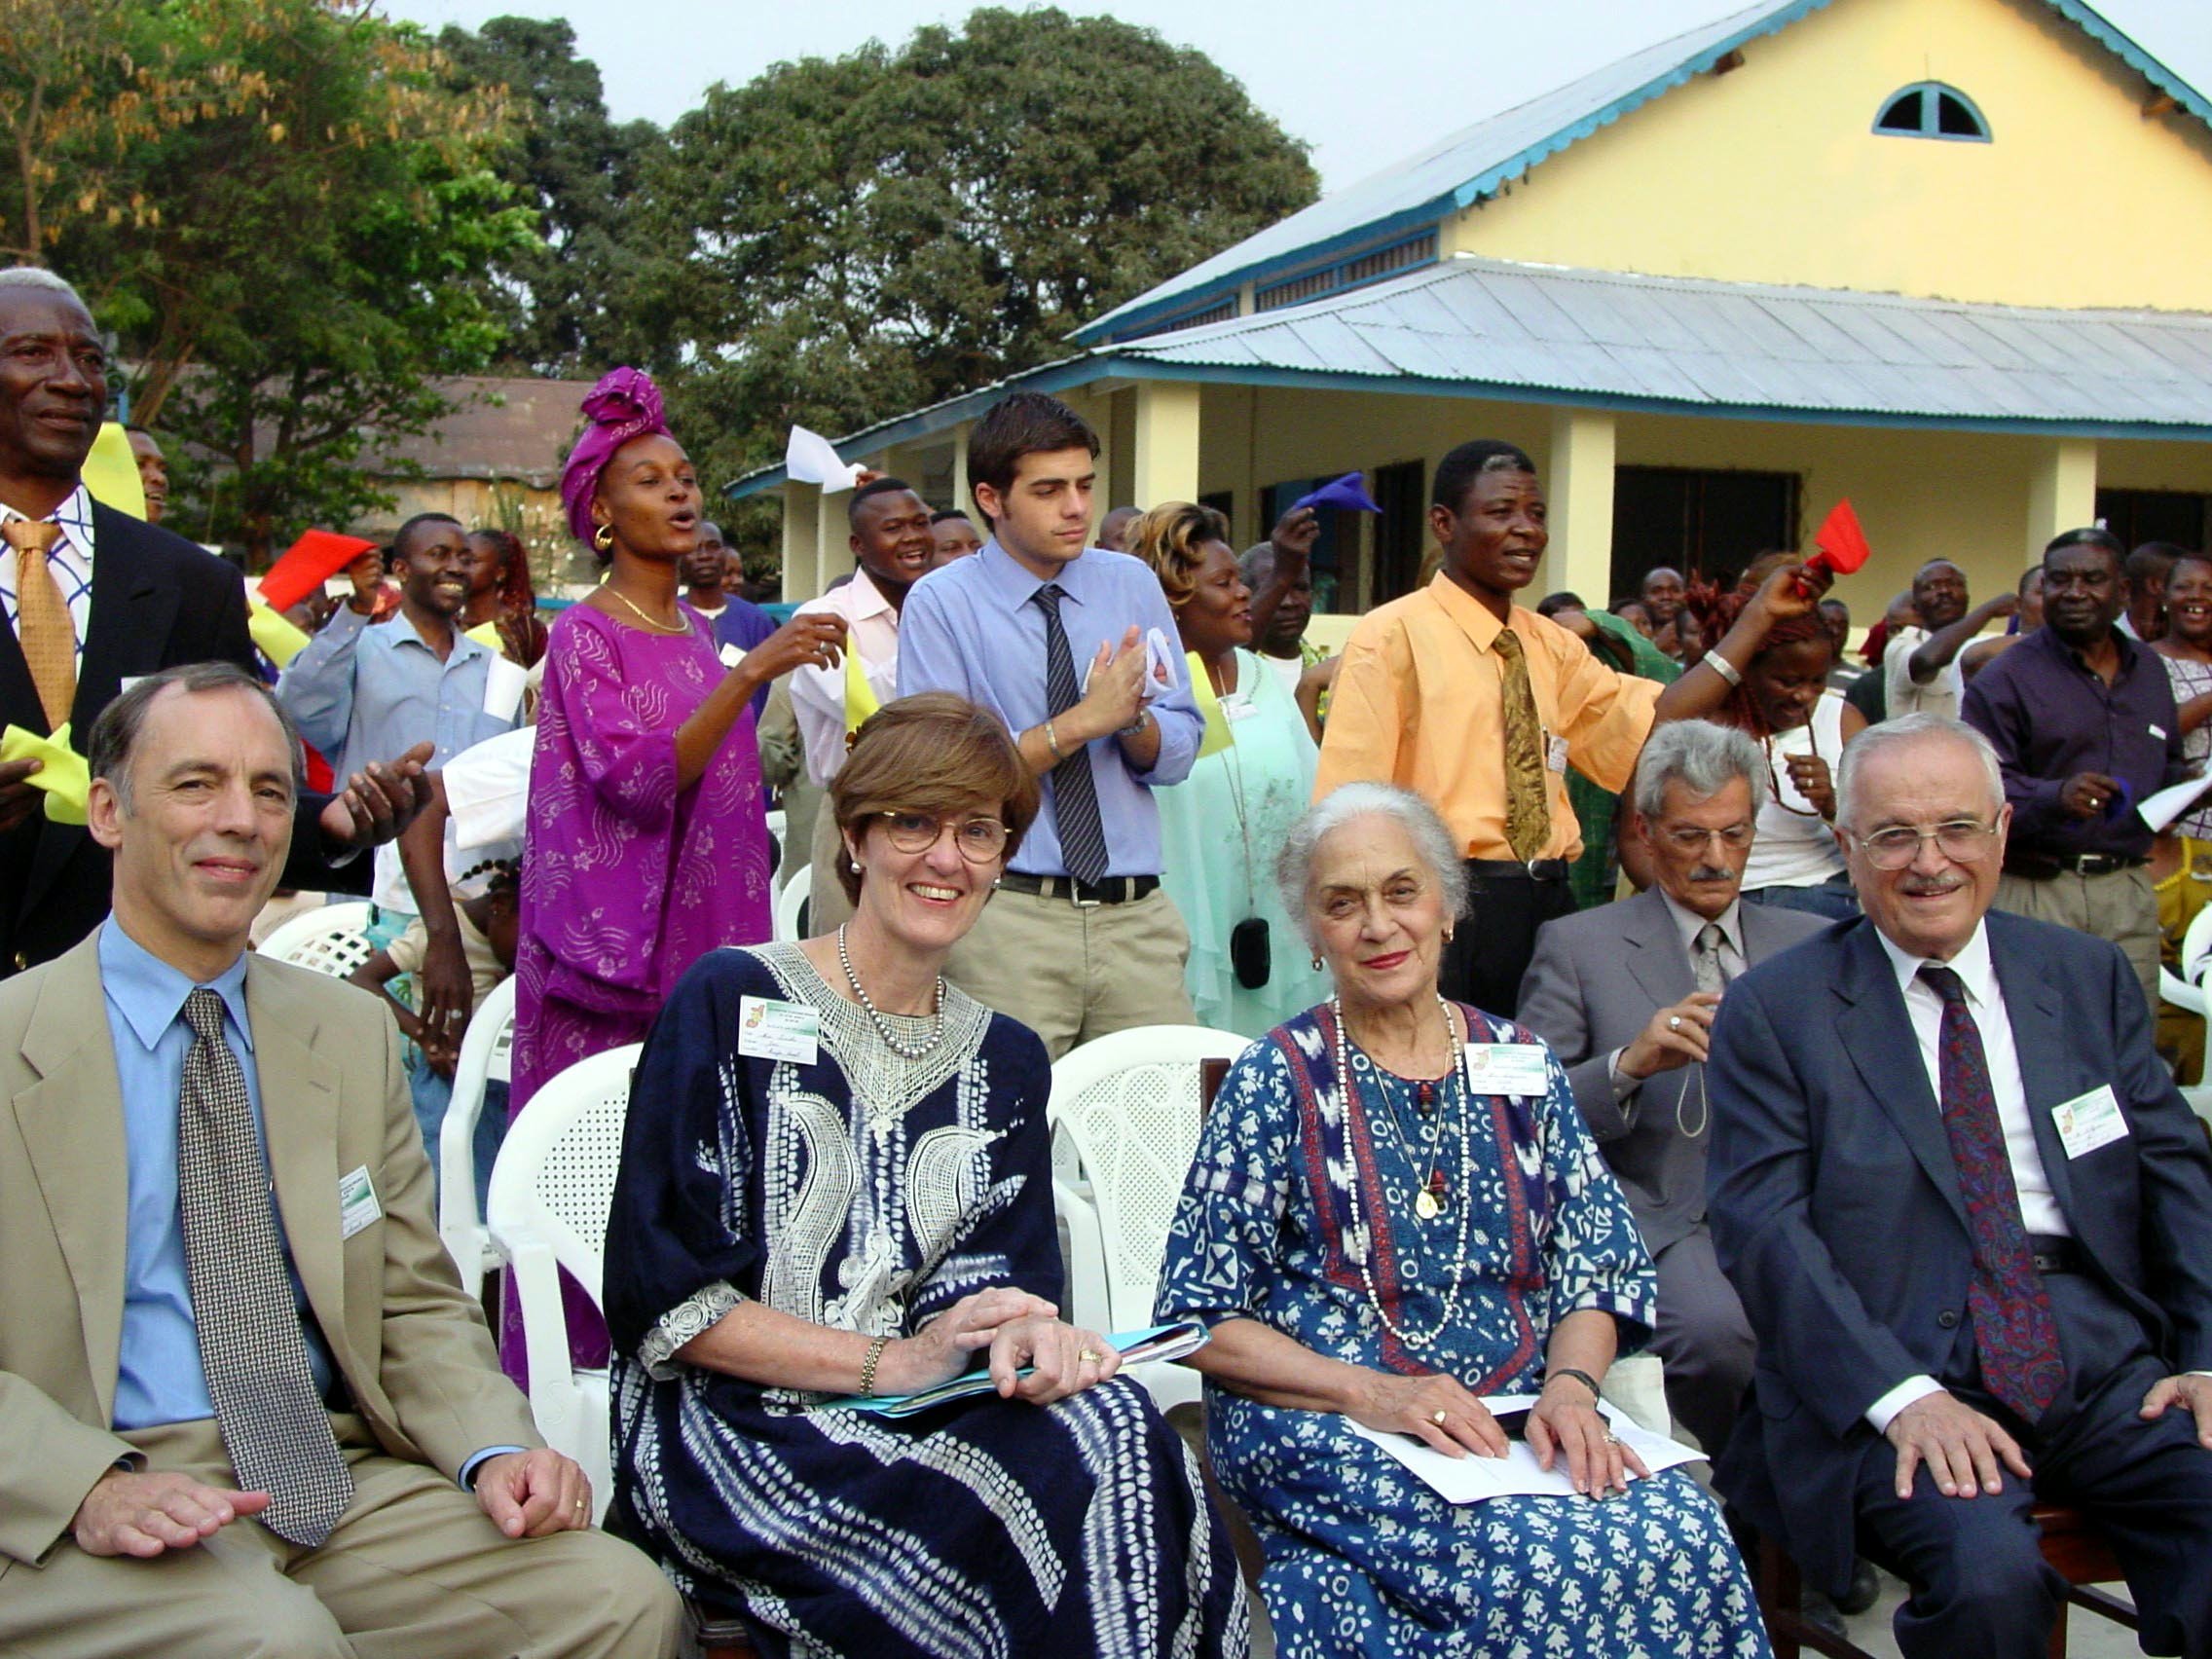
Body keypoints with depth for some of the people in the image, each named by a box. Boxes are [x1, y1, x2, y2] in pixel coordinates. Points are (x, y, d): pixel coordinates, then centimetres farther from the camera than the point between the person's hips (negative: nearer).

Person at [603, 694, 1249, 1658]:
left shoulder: (1004, 1061, 16)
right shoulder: (731, 1005, -1)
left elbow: (1002, 1278, 6)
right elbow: (658, 1295, -8)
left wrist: (1029, 1337, -19)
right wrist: (890, 1363, -17)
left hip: (913, 1426, 5)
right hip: (731, 1432, -4)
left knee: (1111, 1429, -29)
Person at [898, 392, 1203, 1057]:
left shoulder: (1133, 584, 11)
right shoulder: (941, 603, -2)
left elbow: (1177, 754, 9)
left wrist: (1132, 715, -12)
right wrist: (1082, 722, -15)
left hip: (1139, 917, 4)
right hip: (1006, 919, -3)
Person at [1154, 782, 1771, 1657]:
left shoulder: (1523, 1066, 12)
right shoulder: (1277, 1080, 1)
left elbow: (1594, 1277, 10)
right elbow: (1203, 1319, -3)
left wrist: (1569, 1386, -12)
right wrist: (1370, 1393, -16)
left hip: (1517, 1419, 5)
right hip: (1323, 1426, -5)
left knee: (1686, 1533, -25)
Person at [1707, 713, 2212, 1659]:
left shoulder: (2088, 976, 15)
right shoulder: (1774, 1010, 1)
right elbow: (1763, 1227, -7)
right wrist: (1900, 1396, -19)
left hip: (2104, 1359, 4)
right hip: (1900, 1368, -3)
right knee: (1988, 1575, -30)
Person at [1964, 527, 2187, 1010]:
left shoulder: (2150, 672, 18)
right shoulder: (2007, 677, -3)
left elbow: (2168, 767, 27)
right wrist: (2054, 797, -29)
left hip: (2129, 893, 5)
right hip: (2035, 892, -5)